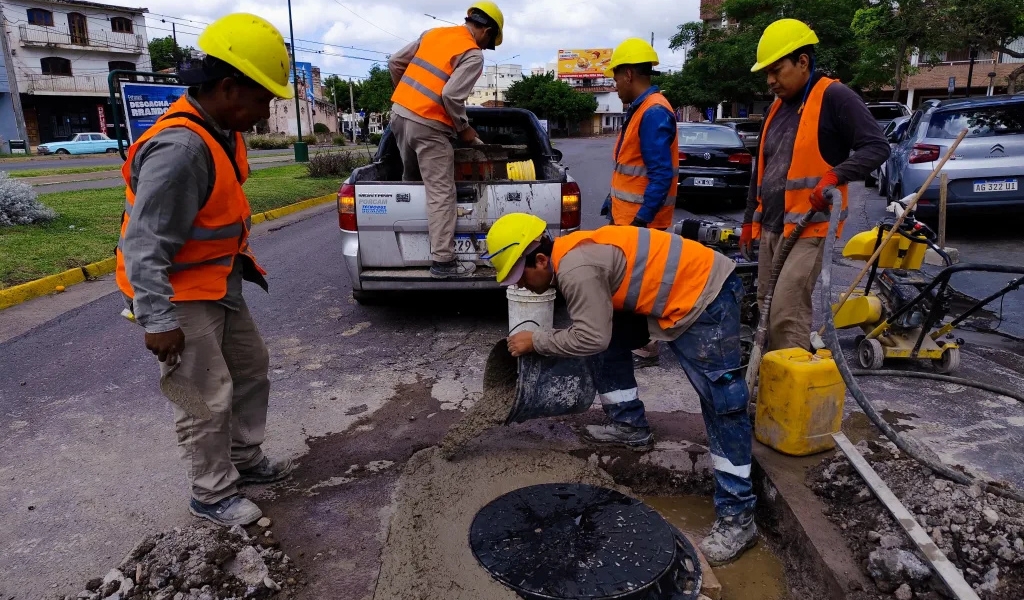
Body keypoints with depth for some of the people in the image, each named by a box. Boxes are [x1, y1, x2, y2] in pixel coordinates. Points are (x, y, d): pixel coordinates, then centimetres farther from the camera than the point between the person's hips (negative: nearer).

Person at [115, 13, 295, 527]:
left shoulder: (222, 131, 2)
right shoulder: (180, 148, -29)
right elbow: (143, 245, -29)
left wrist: (242, 260, 22)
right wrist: (159, 321, -29)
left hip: (220, 283, 10)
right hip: (179, 295, -10)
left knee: (251, 367, 20)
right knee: (207, 399, 0)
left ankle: (245, 459, 38)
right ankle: (212, 495, 20)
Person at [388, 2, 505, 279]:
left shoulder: (434, 33, 16)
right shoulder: (473, 54, -7)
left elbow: (395, 62, 19)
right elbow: (451, 96, -18)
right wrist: (463, 128, -3)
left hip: (399, 112, 8)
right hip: (427, 125, -8)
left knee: (411, 179, 23)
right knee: (441, 193, -6)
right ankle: (443, 261, -8)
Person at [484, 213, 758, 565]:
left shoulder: (576, 269, -23)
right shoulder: (570, 257, 9)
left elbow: (592, 337, -23)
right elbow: (595, 327, 17)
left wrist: (535, 341, -12)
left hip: (705, 292, -10)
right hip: (674, 296, 10)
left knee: (722, 404, -9)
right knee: (612, 335, 16)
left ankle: (737, 516, -3)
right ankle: (630, 425, 27)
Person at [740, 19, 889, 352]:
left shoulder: (834, 97, -7)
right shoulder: (777, 108, 17)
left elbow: (877, 147, -12)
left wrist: (834, 176, -28)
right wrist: (749, 220, 22)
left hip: (808, 227, -8)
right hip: (770, 227, 8)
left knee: (787, 315, -14)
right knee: (767, 312, 10)